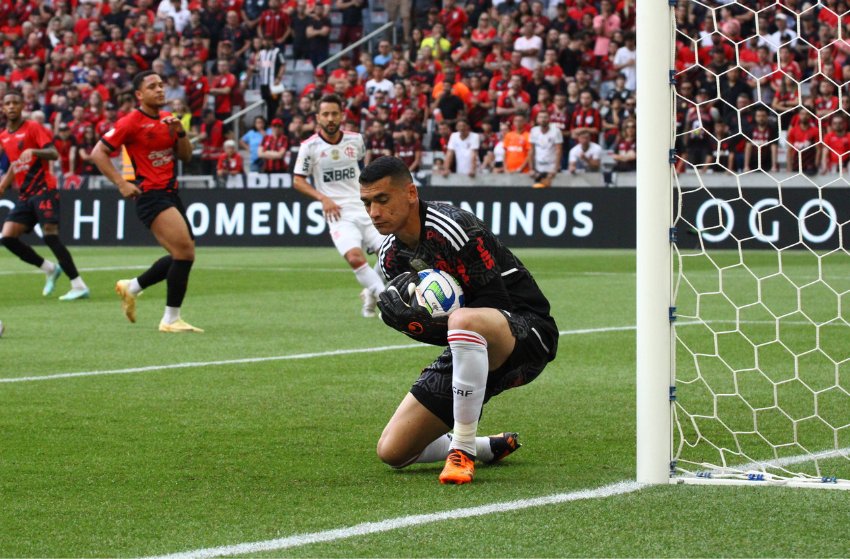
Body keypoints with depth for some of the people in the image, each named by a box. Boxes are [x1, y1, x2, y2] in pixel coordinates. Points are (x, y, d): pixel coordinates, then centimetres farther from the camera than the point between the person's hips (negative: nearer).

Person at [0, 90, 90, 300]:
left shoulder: (33, 128, -5)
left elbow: (54, 154, -16)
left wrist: (33, 151, -32)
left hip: (43, 190, -7)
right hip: (24, 195, 7)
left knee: (50, 236, -18)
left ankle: (79, 286, -15)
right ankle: (50, 269, 9)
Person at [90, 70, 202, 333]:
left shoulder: (168, 119, 12)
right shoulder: (131, 122, -9)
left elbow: (186, 156, 16)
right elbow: (98, 153, -8)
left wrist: (179, 132, -3)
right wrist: (121, 183, -15)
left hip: (170, 193, 8)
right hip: (150, 195, -8)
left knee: (183, 255, 9)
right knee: (184, 252, -17)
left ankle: (131, 287, 29)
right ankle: (171, 319, -8)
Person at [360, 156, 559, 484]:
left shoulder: (453, 229, -21)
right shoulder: (390, 256, 4)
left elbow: (495, 305, -22)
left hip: (526, 331, -8)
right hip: (470, 349, 8)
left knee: (463, 321, -44)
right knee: (393, 452, 1)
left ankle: (463, 450, -31)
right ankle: (490, 448, 25)